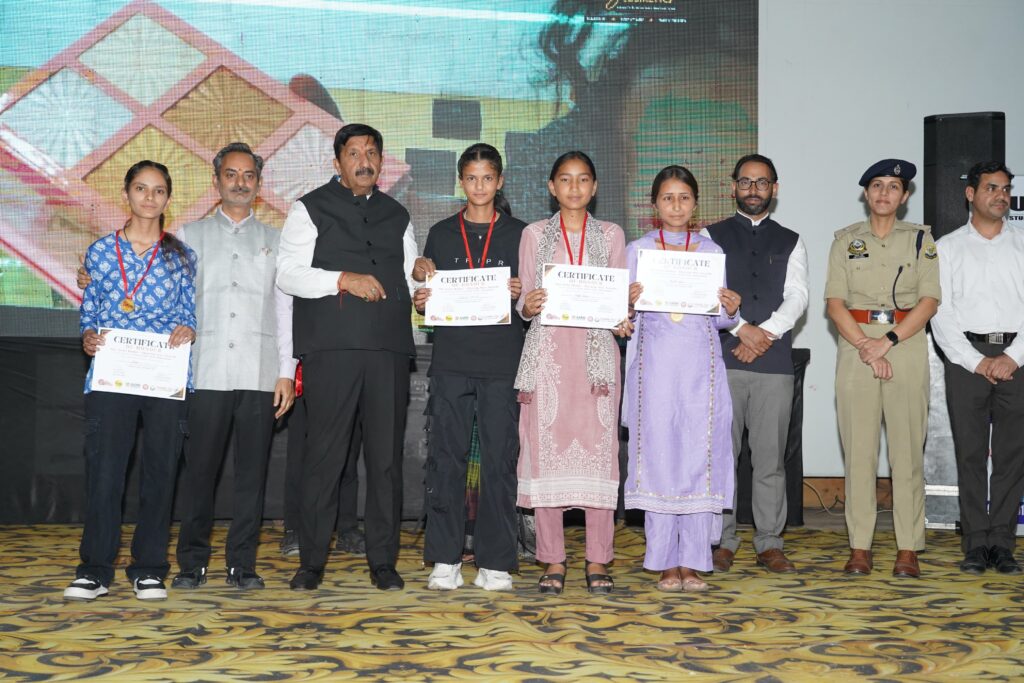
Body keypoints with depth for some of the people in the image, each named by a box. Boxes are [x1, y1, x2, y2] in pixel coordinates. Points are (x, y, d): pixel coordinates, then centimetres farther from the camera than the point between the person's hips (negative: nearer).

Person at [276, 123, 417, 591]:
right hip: (331, 347, -3)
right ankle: (312, 561, 8)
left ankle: (383, 561, 11)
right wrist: (342, 279, -14)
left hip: (388, 347, 3)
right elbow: (287, 273, -2)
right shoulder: (310, 209, 9)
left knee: (386, 456, 3)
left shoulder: (397, 215, 22)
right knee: (324, 454, -2)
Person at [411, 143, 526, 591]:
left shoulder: (518, 234, 9)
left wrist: (520, 295, -12)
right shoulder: (442, 234, 13)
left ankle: (494, 562, 7)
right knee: (446, 457, 0)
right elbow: (428, 295, 15)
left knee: (500, 459, -1)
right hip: (451, 360, 1)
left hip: (502, 361, -1)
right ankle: (445, 560, 8)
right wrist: (420, 300, -6)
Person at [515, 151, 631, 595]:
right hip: (547, 350, 0)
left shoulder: (610, 235, 12)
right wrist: (529, 305, -14)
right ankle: (553, 561, 6)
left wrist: (623, 321, -10)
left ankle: (598, 561, 5)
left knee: (598, 450, -3)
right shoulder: (534, 235, 11)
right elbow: (523, 302, 9)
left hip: (596, 350, 0)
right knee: (546, 450, -3)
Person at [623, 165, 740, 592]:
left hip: (701, 366, 1)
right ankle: (665, 563, 6)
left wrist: (731, 310, -9)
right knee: (658, 457, -2)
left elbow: (718, 317, 12)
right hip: (655, 364, -1)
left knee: (701, 457, -2)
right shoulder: (637, 251, 8)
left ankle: (693, 561, 6)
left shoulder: (711, 251, 12)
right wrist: (627, 303, -14)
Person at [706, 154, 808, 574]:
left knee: (770, 457, 2)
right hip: (723, 359, -1)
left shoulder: (790, 243, 15)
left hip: (774, 362, 1)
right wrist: (742, 329, -13)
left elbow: (797, 298, 3)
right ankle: (723, 542, 6)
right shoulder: (712, 237, 11)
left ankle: (770, 544, 9)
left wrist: (765, 333, -12)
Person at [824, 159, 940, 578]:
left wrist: (887, 340, -12)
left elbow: (929, 301, 0)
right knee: (858, 449, -1)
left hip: (907, 344, 0)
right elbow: (835, 302, 2)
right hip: (855, 344, 0)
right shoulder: (846, 240, 10)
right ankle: (860, 547, 5)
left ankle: (908, 550, 4)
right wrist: (865, 346, -11)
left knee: (907, 448, -2)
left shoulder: (921, 239, 9)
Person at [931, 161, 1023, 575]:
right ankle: (975, 545, 6)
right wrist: (978, 361, -8)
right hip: (966, 357, -1)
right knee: (970, 453, 1)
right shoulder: (948, 247, 8)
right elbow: (941, 313, 1)